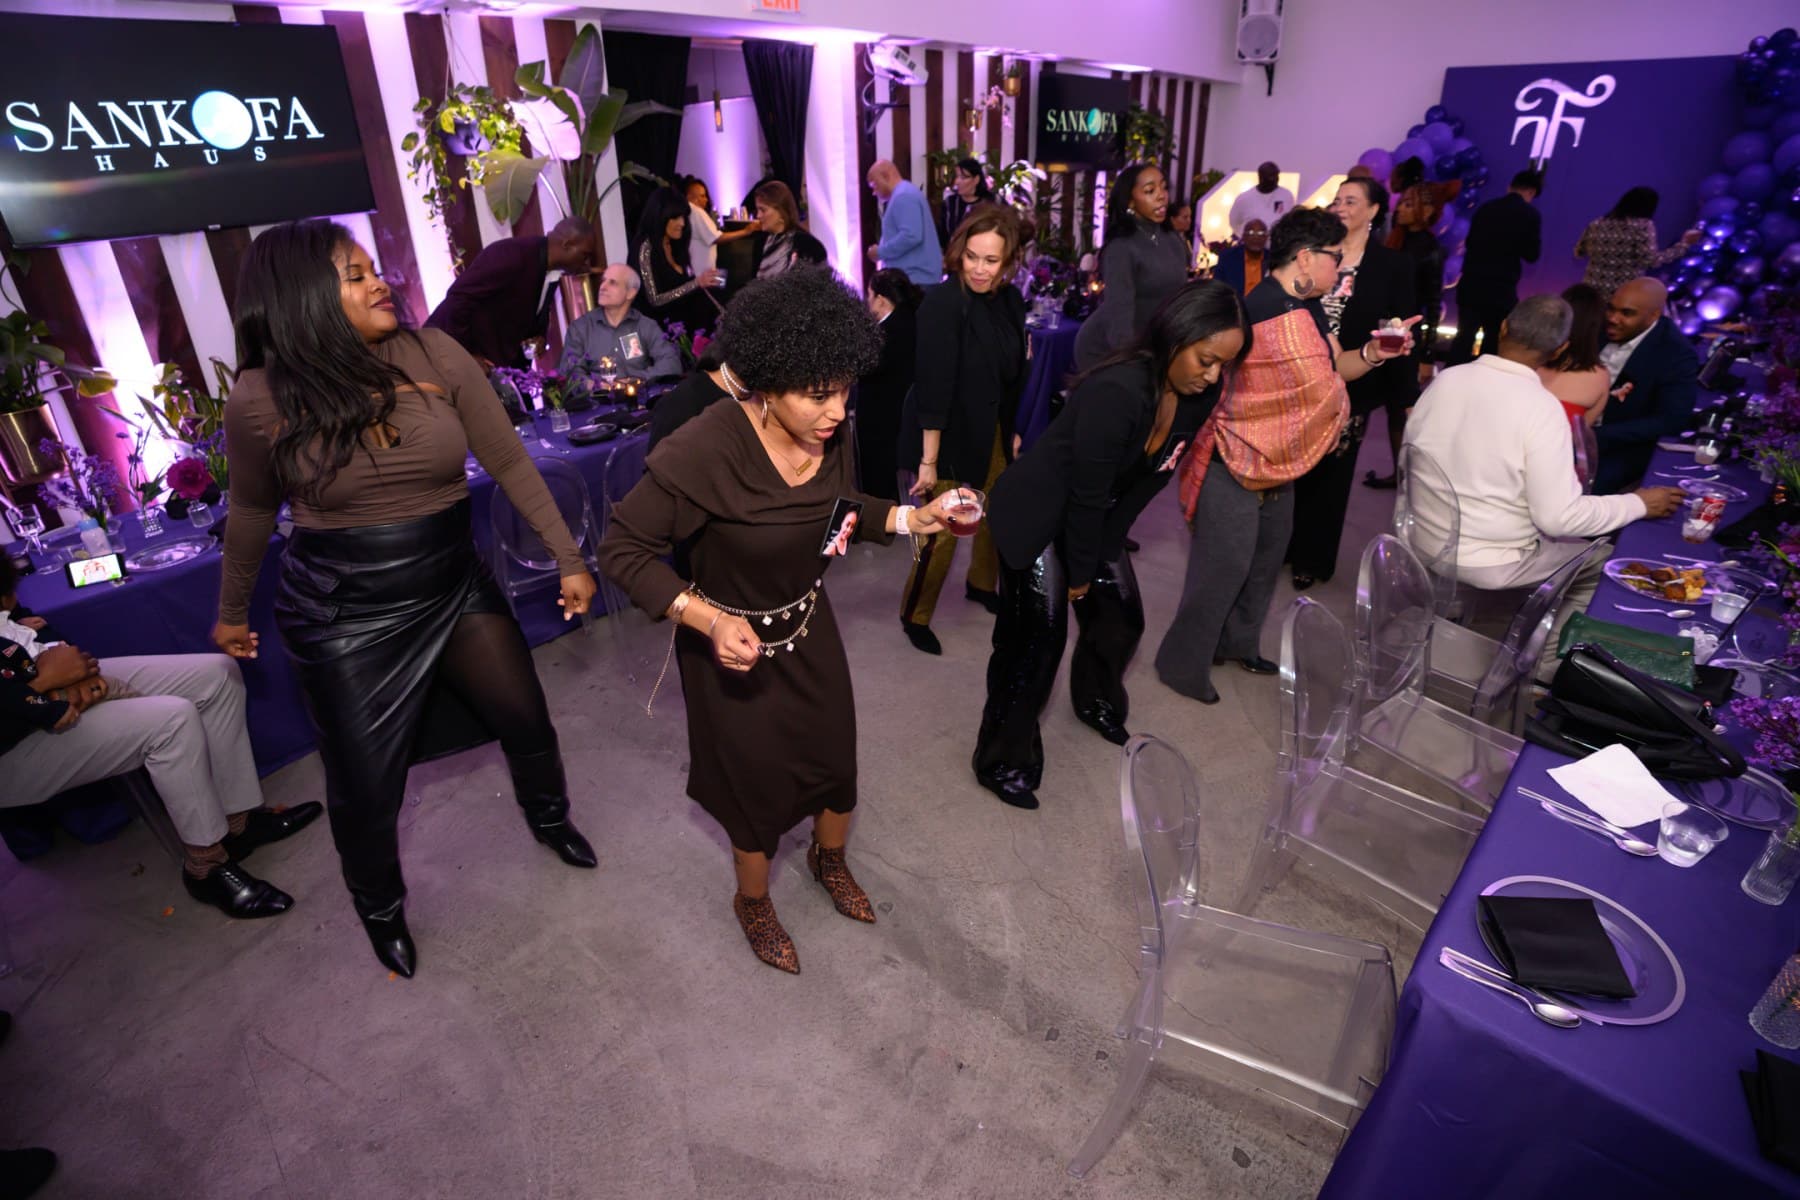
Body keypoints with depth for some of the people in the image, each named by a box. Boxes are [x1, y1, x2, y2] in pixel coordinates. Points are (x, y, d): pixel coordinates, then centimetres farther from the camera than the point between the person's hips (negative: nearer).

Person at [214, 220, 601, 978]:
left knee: (527, 722, 14)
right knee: (364, 787, 9)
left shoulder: (433, 356, -10)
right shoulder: (261, 397, -11)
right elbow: (252, 511, 5)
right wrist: (231, 612, 16)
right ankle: (379, 908, 40)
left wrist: (568, 558, -6)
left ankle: (548, 818, 48)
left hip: (456, 584, 2)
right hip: (345, 612, -2)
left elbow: (509, 463, -6)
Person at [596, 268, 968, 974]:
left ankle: (830, 861, 55)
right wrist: (709, 620, -33)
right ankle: (753, 903, 48)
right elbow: (621, 548, -23)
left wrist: (910, 518, -8)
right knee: (760, 788, 15)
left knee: (837, 764, 19)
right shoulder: (703, 452, -33)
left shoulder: (826, 435, -15)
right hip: (733, 648, -5)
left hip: (810, 631, 5)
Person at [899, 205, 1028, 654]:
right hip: (951, 437, -7)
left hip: (994, 432, 7)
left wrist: (1013, 430, 12)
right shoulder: (943, 302, -22)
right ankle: (914, 615, 20)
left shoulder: (1011, 301, 0)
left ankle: (981, 584, 44)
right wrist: (929, 460, -24)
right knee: (943, 531, 0)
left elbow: (1014, 373, 9)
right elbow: (934, 386, -24)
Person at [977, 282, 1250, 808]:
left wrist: (1098, 555, 1)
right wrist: (1080, 570, -13)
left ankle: (1096, 702, 45)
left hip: (1096, 520, 8)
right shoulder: (1116, 392, -33)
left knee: (1122, 617, 14)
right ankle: (1002, 761, 12)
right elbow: (1086, 494, -26)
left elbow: (1150, 477, 0)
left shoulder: (1199, 396, -9)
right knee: (1036, 638, -7)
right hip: (1036, 516, -7)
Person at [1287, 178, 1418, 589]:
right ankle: (1280, 545, 25)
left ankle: (1312, 558, 20)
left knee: (1329, 472, 7)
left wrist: (1405, 397, -5)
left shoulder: (1393, 264, -2)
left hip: (1350, 385, -2)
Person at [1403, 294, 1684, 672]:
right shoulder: (1541, 407, -21)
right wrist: (1639, 504, -5)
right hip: (1489, 565, -6)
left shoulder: (1444, 379, -7)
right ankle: (1545, 661, 28)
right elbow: (1558, 517, -21)